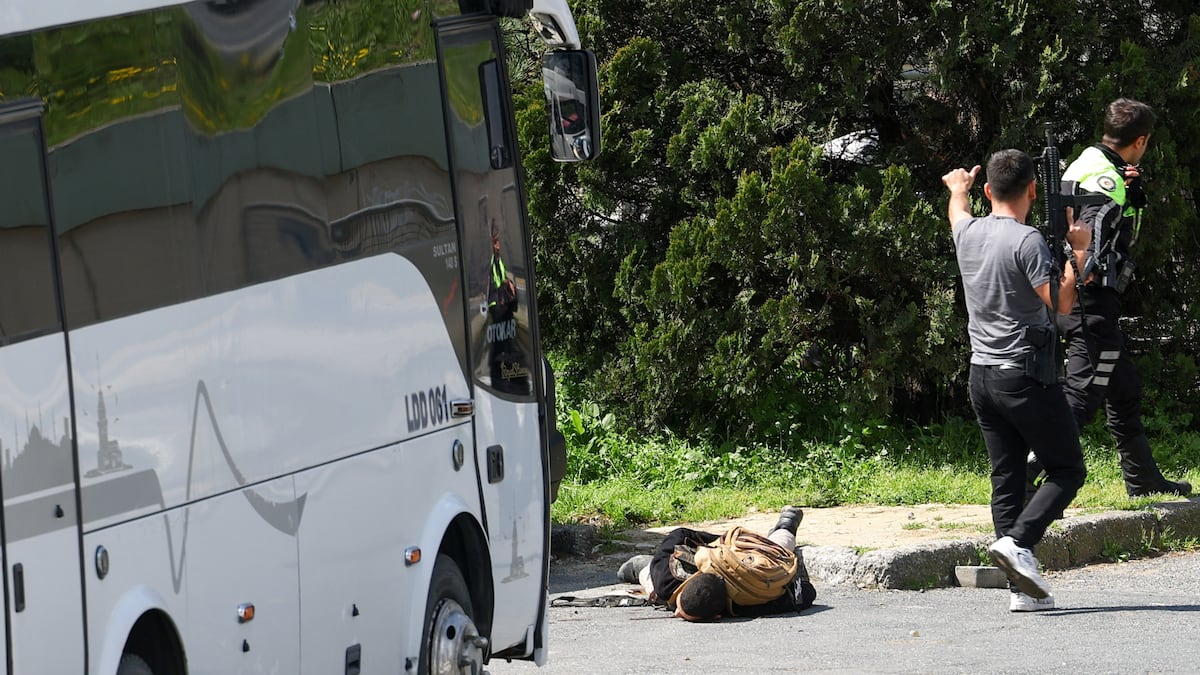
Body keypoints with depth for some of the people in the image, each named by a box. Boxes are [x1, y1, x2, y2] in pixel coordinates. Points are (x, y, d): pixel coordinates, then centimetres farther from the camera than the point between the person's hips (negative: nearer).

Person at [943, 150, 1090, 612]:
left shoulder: (968, 234, 7)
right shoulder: (1027, 241, -15)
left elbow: (959, 212, 32)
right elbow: (1061, 302, -19)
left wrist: (958, 187, 54)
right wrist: (1078, 250, -7)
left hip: (982, 376, 7)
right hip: (1026, 374, -7)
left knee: (1006, 478, 7)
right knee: (1067, 470, 2)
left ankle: (1023, 588, 4)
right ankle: (1017, 541, -19)